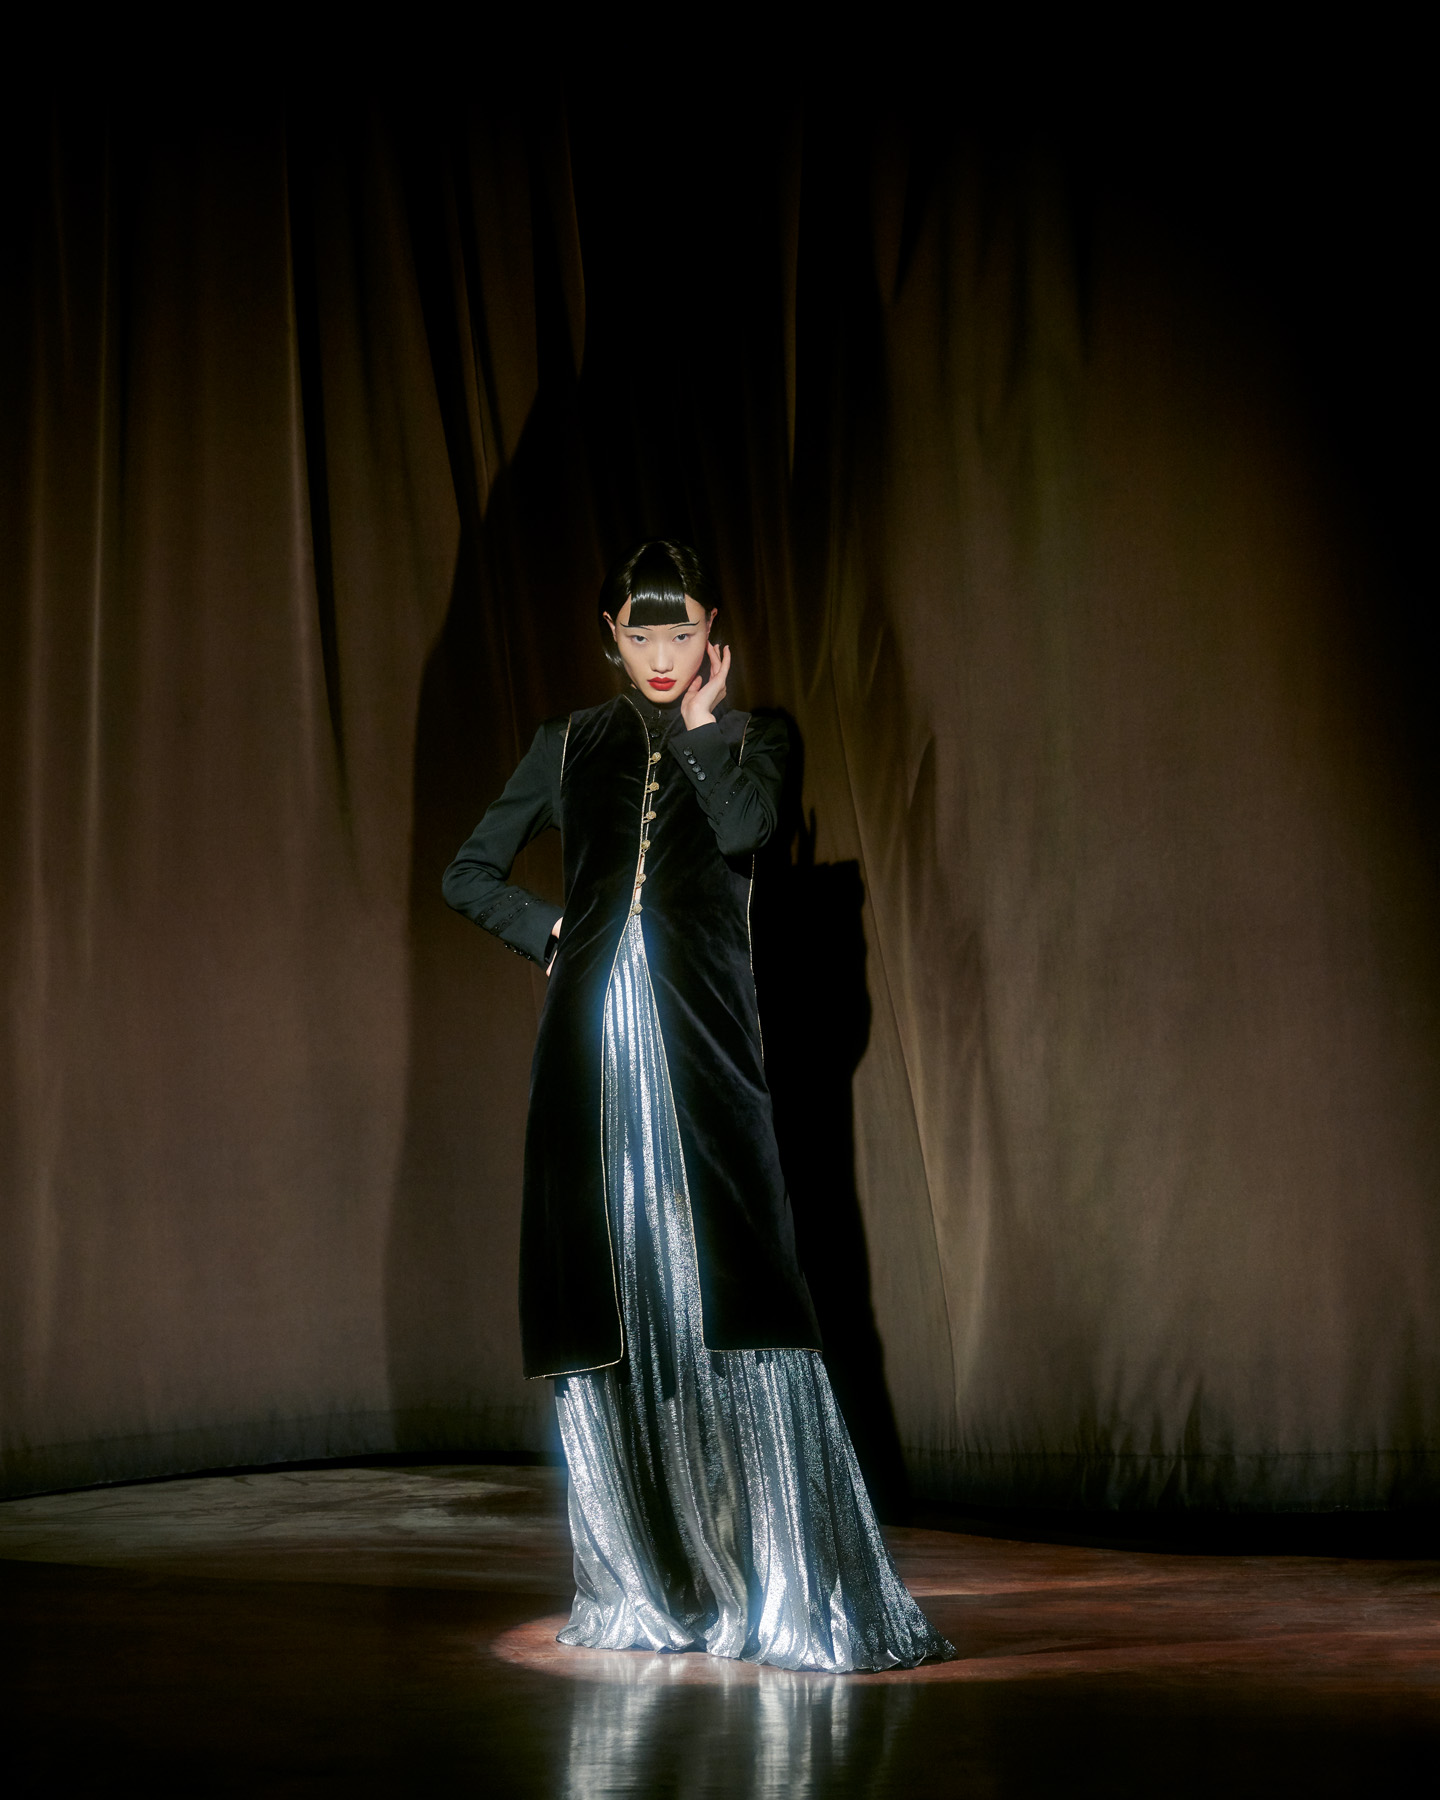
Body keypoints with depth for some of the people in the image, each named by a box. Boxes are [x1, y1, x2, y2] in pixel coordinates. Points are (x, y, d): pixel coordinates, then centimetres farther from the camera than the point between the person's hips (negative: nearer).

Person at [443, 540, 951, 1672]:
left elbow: (743, 829, -11)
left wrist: (701, 723, 1)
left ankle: (798, 1587, -13)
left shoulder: (751, 740, 11)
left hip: (704, 1047, -2)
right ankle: (638, 1583, 7)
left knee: (729, 1293, -13)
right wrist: (553, 935, 7)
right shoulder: (572, 747, 16)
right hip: (593, 1046, 3)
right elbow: (470, 875, 21)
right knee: (605, 1300, 0)